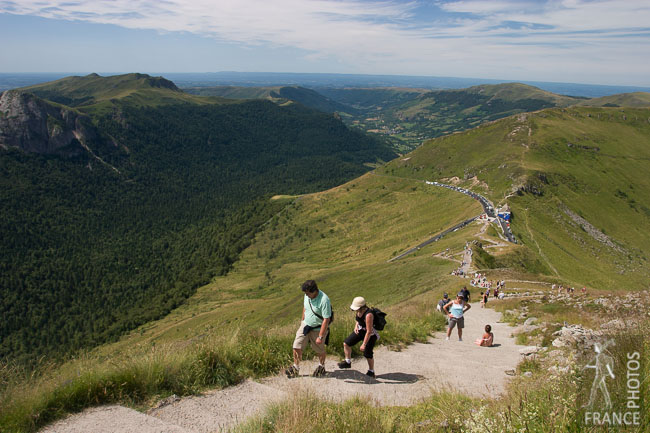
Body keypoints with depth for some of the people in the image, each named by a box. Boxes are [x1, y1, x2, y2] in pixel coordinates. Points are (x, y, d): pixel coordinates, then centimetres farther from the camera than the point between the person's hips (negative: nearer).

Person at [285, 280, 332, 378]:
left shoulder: (324, 300, -30)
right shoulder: (307, 295, -8)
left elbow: (326, 320, -28)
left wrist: (320, 336, -26)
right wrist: (303, 319, 23)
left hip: (318, 328, -6)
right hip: (306, 325, 6)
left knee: (320, 350, 13)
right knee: (297, 346, 3)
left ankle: (321, 367, 40)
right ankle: (295, 368, 21)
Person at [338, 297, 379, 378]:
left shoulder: (368, 315, -35)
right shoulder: (358, 311, -11)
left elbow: (369, 332, -30)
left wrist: (364, 344, -25)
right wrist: (356, 326, -6)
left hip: (370, 334, -8)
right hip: (360, 330, 8)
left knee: (367, 354, -1)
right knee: (346, 343, 3)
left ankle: (371, 372, 23)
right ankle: (348, 362, 23)